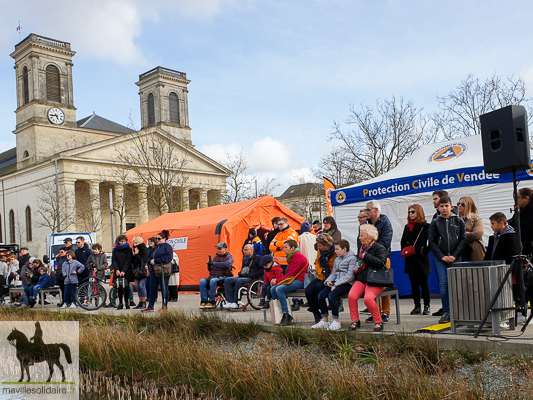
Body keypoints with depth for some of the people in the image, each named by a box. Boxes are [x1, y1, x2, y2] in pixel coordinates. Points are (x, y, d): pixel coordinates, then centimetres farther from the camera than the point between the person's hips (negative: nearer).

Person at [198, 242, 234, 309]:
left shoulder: (229, 257, 3)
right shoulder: (216, 257, 23)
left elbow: (226, 264, -21)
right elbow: (210, 269, 26)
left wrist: (214, 263, -16)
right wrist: (209, 265, 2)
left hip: (223, 276, -6)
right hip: (213, 276, 6)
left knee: (212, 281, -37)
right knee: (202, 281, -22)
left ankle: (212, 302, -29)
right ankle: (204, 301, -22)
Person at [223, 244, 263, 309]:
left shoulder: (257, 258, 0)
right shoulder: (245, 258, 24)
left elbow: (263, 269, -11)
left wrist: (253, 275, -16)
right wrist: (240, 274, 10)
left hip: (252, 279, -8)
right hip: (243, 277, 8)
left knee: (239, 281, -36)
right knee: (227, 280, -13)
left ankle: (235, 303, -29)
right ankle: (230, 301, -22)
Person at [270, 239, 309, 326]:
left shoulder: (297, 256, -12)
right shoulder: (291, 256, 19)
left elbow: (291, 273, -18)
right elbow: (289, 273, 15)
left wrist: (277, 281, -13)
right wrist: (276, 280, 0)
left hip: (300, 281, -10)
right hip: (292, 279, 10)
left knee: (279, 289, -27)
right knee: (273, 289, -6)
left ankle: (286, 315, -23)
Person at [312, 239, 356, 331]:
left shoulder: (352, 258, -4)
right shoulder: (337, 259, 22)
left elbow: (350, 276, -13)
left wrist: (336, 284, -17)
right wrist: (328, 281, 0)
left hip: (347, 283, -7)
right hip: (336, 283, 8)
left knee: (332, 295, -31)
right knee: (321, 295, -15)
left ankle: (336, 322, -20)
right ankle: (324, 321, -8)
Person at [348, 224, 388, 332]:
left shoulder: (379, 248, -3)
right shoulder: (362, 248, 20)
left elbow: (381, 263, -18)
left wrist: (366, 256, -16)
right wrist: (356, 269, 12)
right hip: (361, 278, 6)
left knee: (368, 298, -30)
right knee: (351, 296, -20)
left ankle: (378, 322, -11)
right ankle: (355, 321, -6)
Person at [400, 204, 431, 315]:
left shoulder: (425, 226, -4)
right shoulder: (407, 227, 12)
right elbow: (403, 242, 19)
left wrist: (424, 251, -15)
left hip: (422, 260, -5)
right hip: (410, 260, 5)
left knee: (423, 283, 1)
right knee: (414, 284, 7)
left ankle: (426, 306, 10)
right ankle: (417, 306, 13)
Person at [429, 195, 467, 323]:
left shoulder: (459, 221, 7)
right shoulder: (435, 223, 6)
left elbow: (463, 240, 3)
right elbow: (432, 242, 4)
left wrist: (454, 256, -7)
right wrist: (442, 256, -6)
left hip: (455, 258, 0)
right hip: (440, 259, 0)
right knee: (443, 284, -6)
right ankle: (446, 313, -1)